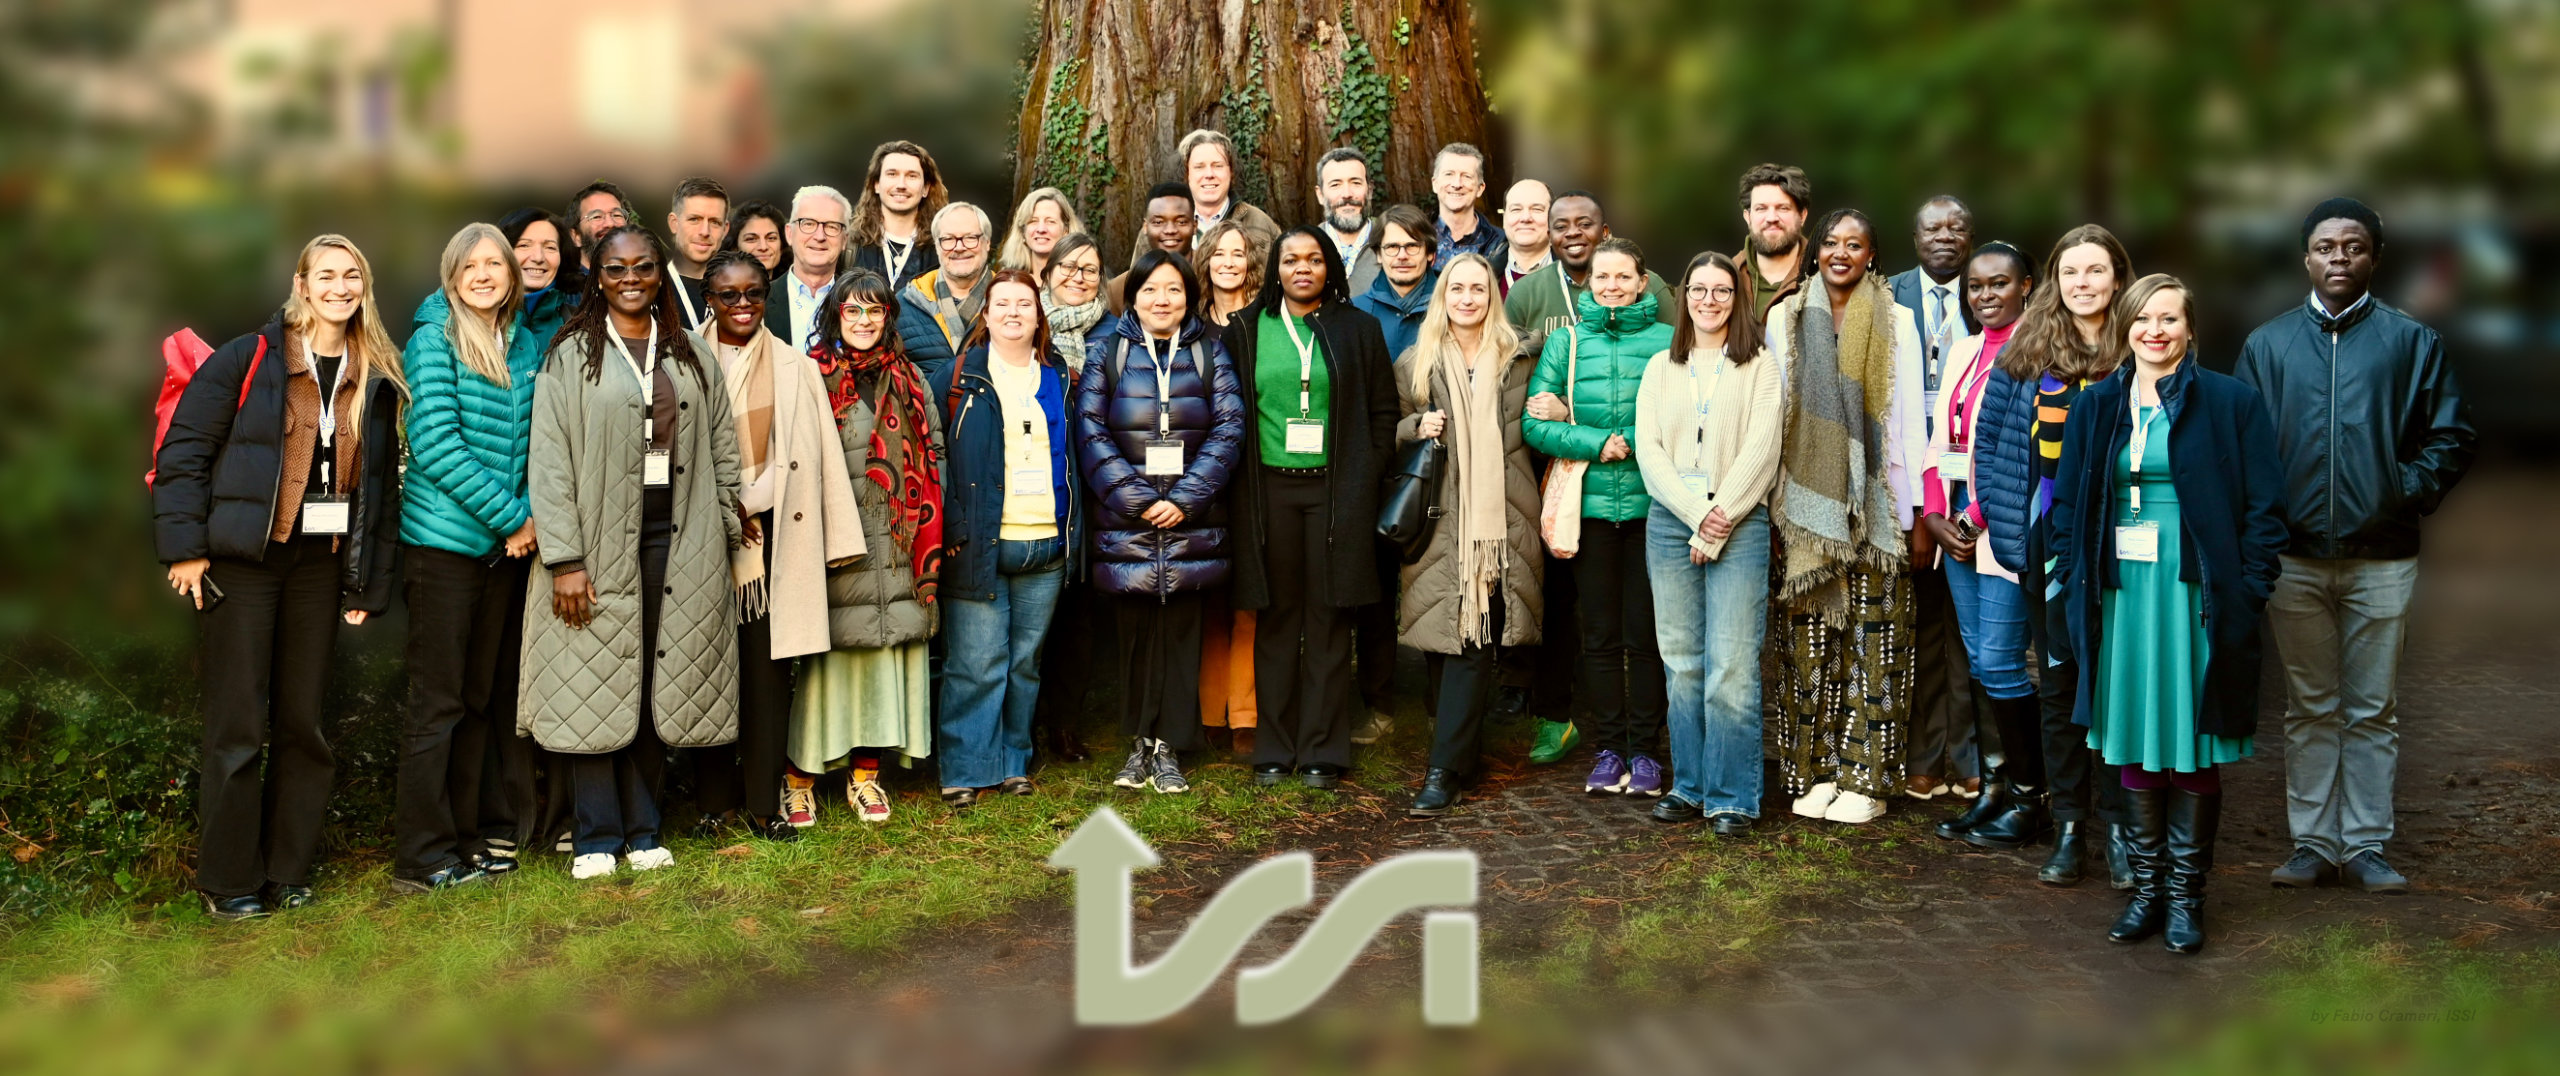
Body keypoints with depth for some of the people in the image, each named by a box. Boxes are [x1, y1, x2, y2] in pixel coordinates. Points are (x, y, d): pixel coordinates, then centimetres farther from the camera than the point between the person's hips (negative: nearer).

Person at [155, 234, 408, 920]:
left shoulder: (376, 380, 9)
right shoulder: (246, 360, -4)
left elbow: (382, 483, 10)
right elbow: (182, 450, -5)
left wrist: (371, 582, 6)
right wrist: (185, 548, -10)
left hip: (322, 564, 4)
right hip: (243, 557, -4)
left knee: (303, 724, 9)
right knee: (237, 726, 0)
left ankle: (288, 871, 20)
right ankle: (229, 881, 10)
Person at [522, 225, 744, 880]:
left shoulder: (686, 356, 13)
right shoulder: (571, 358, 0)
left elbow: (720, 446, 14)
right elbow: (549, 462, -6)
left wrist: (729, 524, 5)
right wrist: (564, 559, -13)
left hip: (676, 537, 3)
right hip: (599, 541, -3)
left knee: (658, 687, 6)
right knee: (595, 685, -1)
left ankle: (642, 831, 16)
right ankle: (596, 839, 8)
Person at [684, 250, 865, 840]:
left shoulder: (797, 368, 10)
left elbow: (826, 456, 7)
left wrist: (838, 541, 2)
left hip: (776, 538, 1)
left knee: (768, 670, 1)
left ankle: (762, 803, 8)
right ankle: (714, 802, 10)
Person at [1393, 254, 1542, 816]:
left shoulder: (1517, 360, 11)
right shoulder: (1417, 363, 10)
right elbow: (1389, 432, 14)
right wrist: (1416, 427, -4)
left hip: (1499, 518, -1)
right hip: (1439, 517, 1)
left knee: (1473, 640, -8)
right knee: (1442, 639, -1)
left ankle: (1445, 770, -9)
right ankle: (1464, 755, 16)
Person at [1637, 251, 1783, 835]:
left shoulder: (1760, 368, 5)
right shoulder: (1661, 368, 14)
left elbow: (1760, 452, -3)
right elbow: (1648, 449, 5)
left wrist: (1717, 525, -9)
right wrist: (1696, 513, -8)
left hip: (1739, 523, -3)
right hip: (1670, 521, 3)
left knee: (1732, 667, -8)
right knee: (1681, 662, 5)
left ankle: (1732, 798, -2)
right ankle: (1689, 787, 14)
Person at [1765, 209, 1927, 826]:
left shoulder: (1896, 323, 3)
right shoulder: (1786, 318, 8)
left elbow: (1909, 420, 2)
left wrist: (1916, 512, -2)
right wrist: (1772, 505, 3)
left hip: (1876, 505, -1)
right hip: (1808, 505, 1)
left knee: (1872, 641, -1)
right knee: (1810, 640, 2)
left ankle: (1865, 777, 5)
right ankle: (1816, 773, 10)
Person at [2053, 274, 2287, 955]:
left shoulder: (2231, 402, 1)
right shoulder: (2097, 407, 11)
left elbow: (2264, 506, -1)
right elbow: (2070, 503, 15)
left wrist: (2247, 592, -9)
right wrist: (2075, 582, 4)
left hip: (2195, 594, -3)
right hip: (2122, 593, 3)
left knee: (2193, 748, 2)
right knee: (2134, 744, 7)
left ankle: (2186, 893, 13)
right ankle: (2146, 888, 18)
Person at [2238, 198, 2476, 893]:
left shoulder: (2411, 341, 5)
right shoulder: (2268, 344, 9)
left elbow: (2453, 436, 5)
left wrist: (2406, 494, -7)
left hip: (2381, 561, -1)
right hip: (2295, 558, 1)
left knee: (2372, 711, 4)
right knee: (2309, 709, 8)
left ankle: (2365, 847, 11)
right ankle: (2312, 844, 14)